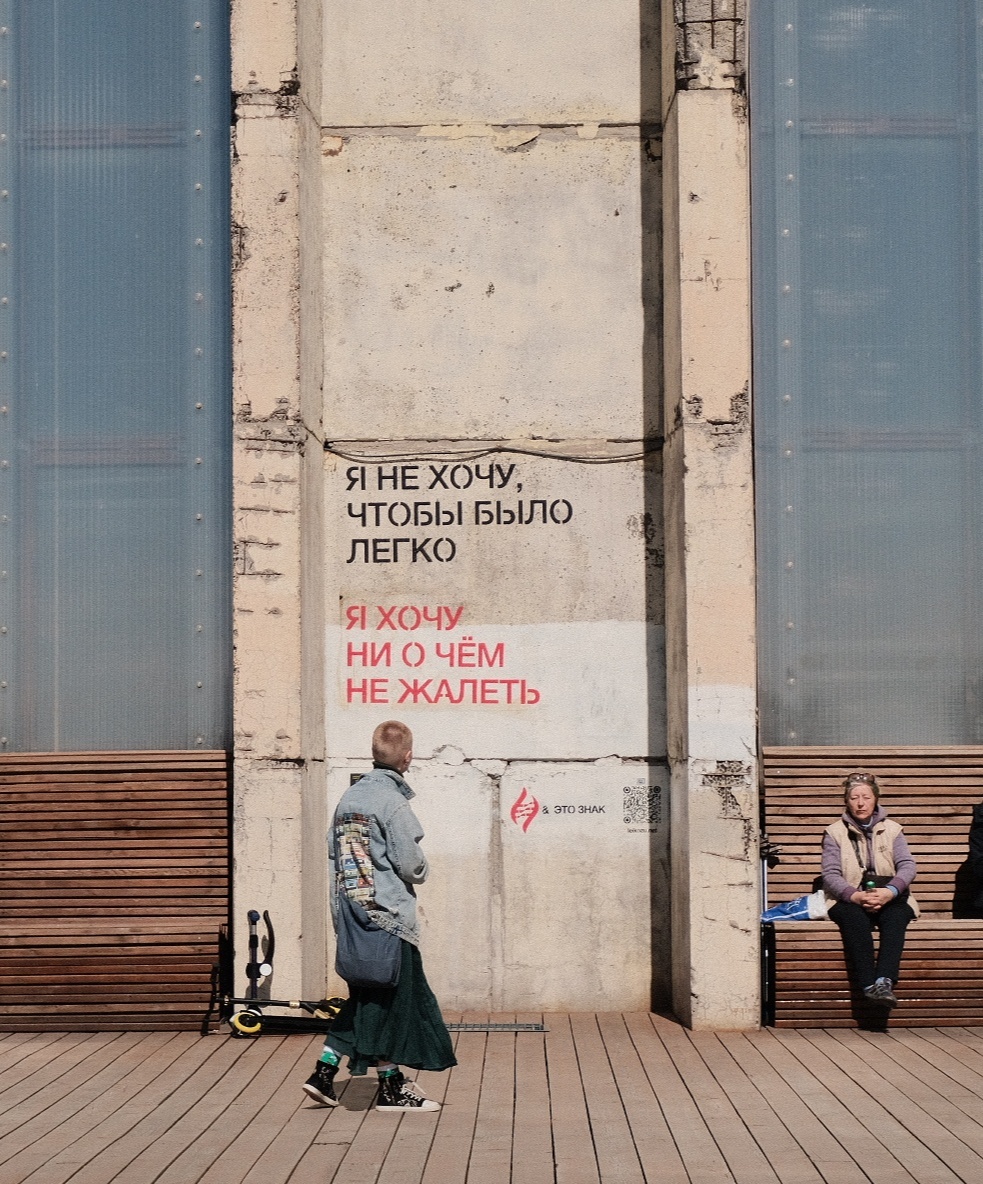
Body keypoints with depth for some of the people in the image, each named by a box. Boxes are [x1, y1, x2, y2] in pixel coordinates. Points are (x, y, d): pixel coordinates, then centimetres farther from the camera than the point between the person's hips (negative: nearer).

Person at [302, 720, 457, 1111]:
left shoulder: (349, 797, 9)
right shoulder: (393, 802, -14)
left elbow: (334, 853, 12)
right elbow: (409, 863, -15)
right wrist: (422, 870, 7)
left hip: (351, 915, 7)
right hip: (389, 916, -7)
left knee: (365, 997, 14)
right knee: (393, 997, 1)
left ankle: (324, 1072, 10)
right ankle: (391, 1087, 7)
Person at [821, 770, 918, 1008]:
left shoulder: (892, 830, 15)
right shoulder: (835, 833, 11)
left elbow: (908, 865, -1)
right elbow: (830, 875, -1)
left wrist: (890, 891, -22)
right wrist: (855, 895, -22)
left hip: (889, 898, 1)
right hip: (849, 900, -1)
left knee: (896, 917, -34)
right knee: (855, 918, -36)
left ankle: (884, 981, -50)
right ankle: (869, 985, -46)